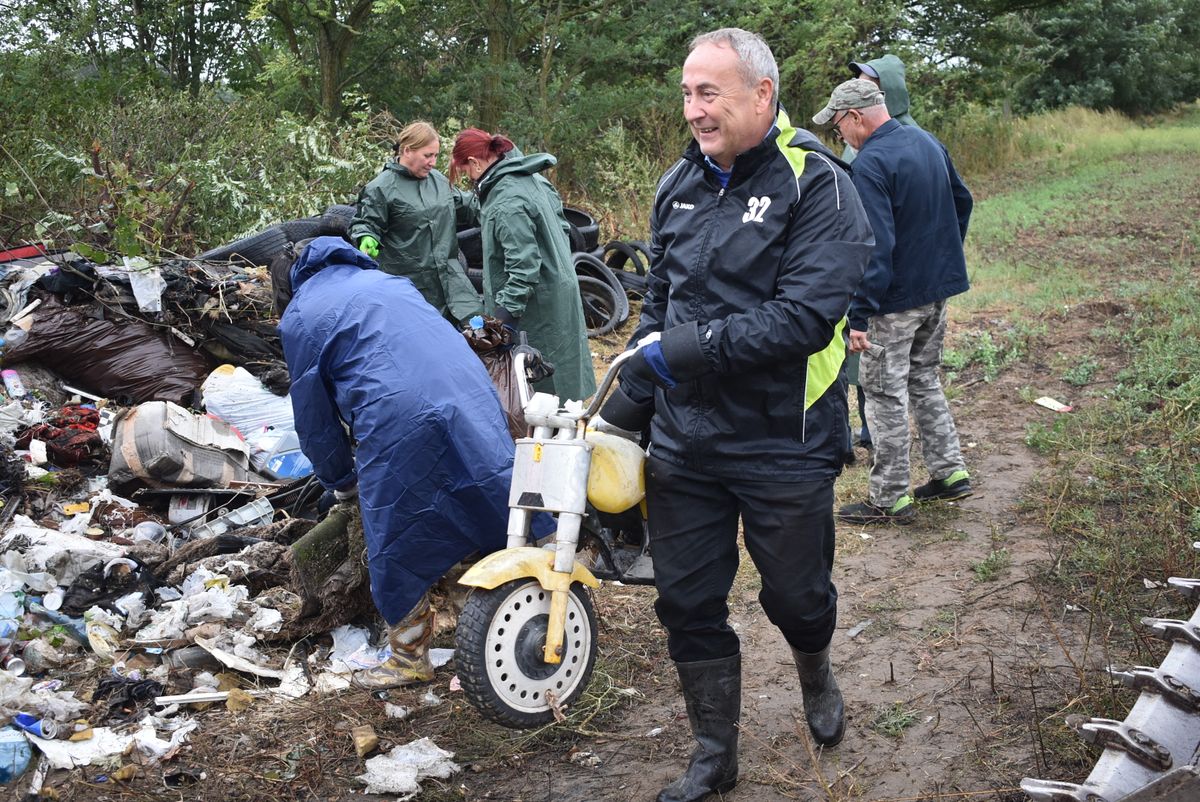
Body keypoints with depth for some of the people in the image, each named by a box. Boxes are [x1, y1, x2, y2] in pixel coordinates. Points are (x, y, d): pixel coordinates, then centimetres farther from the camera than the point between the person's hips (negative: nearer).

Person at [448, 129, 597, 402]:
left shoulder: (506, 203, -23)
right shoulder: (533, 178, 6)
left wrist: (507, 309, -24)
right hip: (560, 287, 10)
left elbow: (523, 264, -27)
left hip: (538, 305, -10)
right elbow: (561, 227, 15)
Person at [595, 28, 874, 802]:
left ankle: (817, 678, 49)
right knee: (688, 605, 10)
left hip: (782, 447, -5)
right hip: (683, 443, 5)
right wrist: (627, 405, 13)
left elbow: (805, 318, -24)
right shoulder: (681, 184, 7)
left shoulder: (818, 186, -13)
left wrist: (684, 350, -23)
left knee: (797, 596, 14)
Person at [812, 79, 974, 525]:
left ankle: (890, 499, 9)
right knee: (925, 380, 21)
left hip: (896, 299, -9)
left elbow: (875, 247, -26)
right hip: (939, 290, 9)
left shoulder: (871, 163, -21)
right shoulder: (928, 142, 7)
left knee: (885, 394, 2)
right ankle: (949, 472, 26)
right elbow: (962, 201, 19)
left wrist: (859, 315, -24)